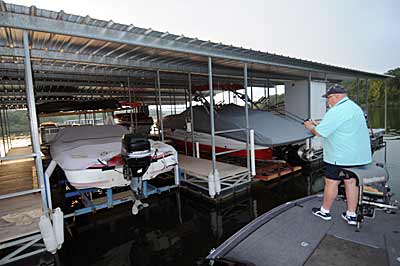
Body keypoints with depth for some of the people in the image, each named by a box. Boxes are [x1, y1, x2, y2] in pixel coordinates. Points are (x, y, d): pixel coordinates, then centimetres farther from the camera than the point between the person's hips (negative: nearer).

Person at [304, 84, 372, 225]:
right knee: (351, 182, 14)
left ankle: (325, 211, 21)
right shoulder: (354, 106, 14)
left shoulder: (337, 111, -20)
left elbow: (319, 133, -20)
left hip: (341, 157, -9)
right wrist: (318, 124, 13)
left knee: (331, 182, 5)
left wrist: (310, 127, 0)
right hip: (358, 155, 9)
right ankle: (351, 215, 23)